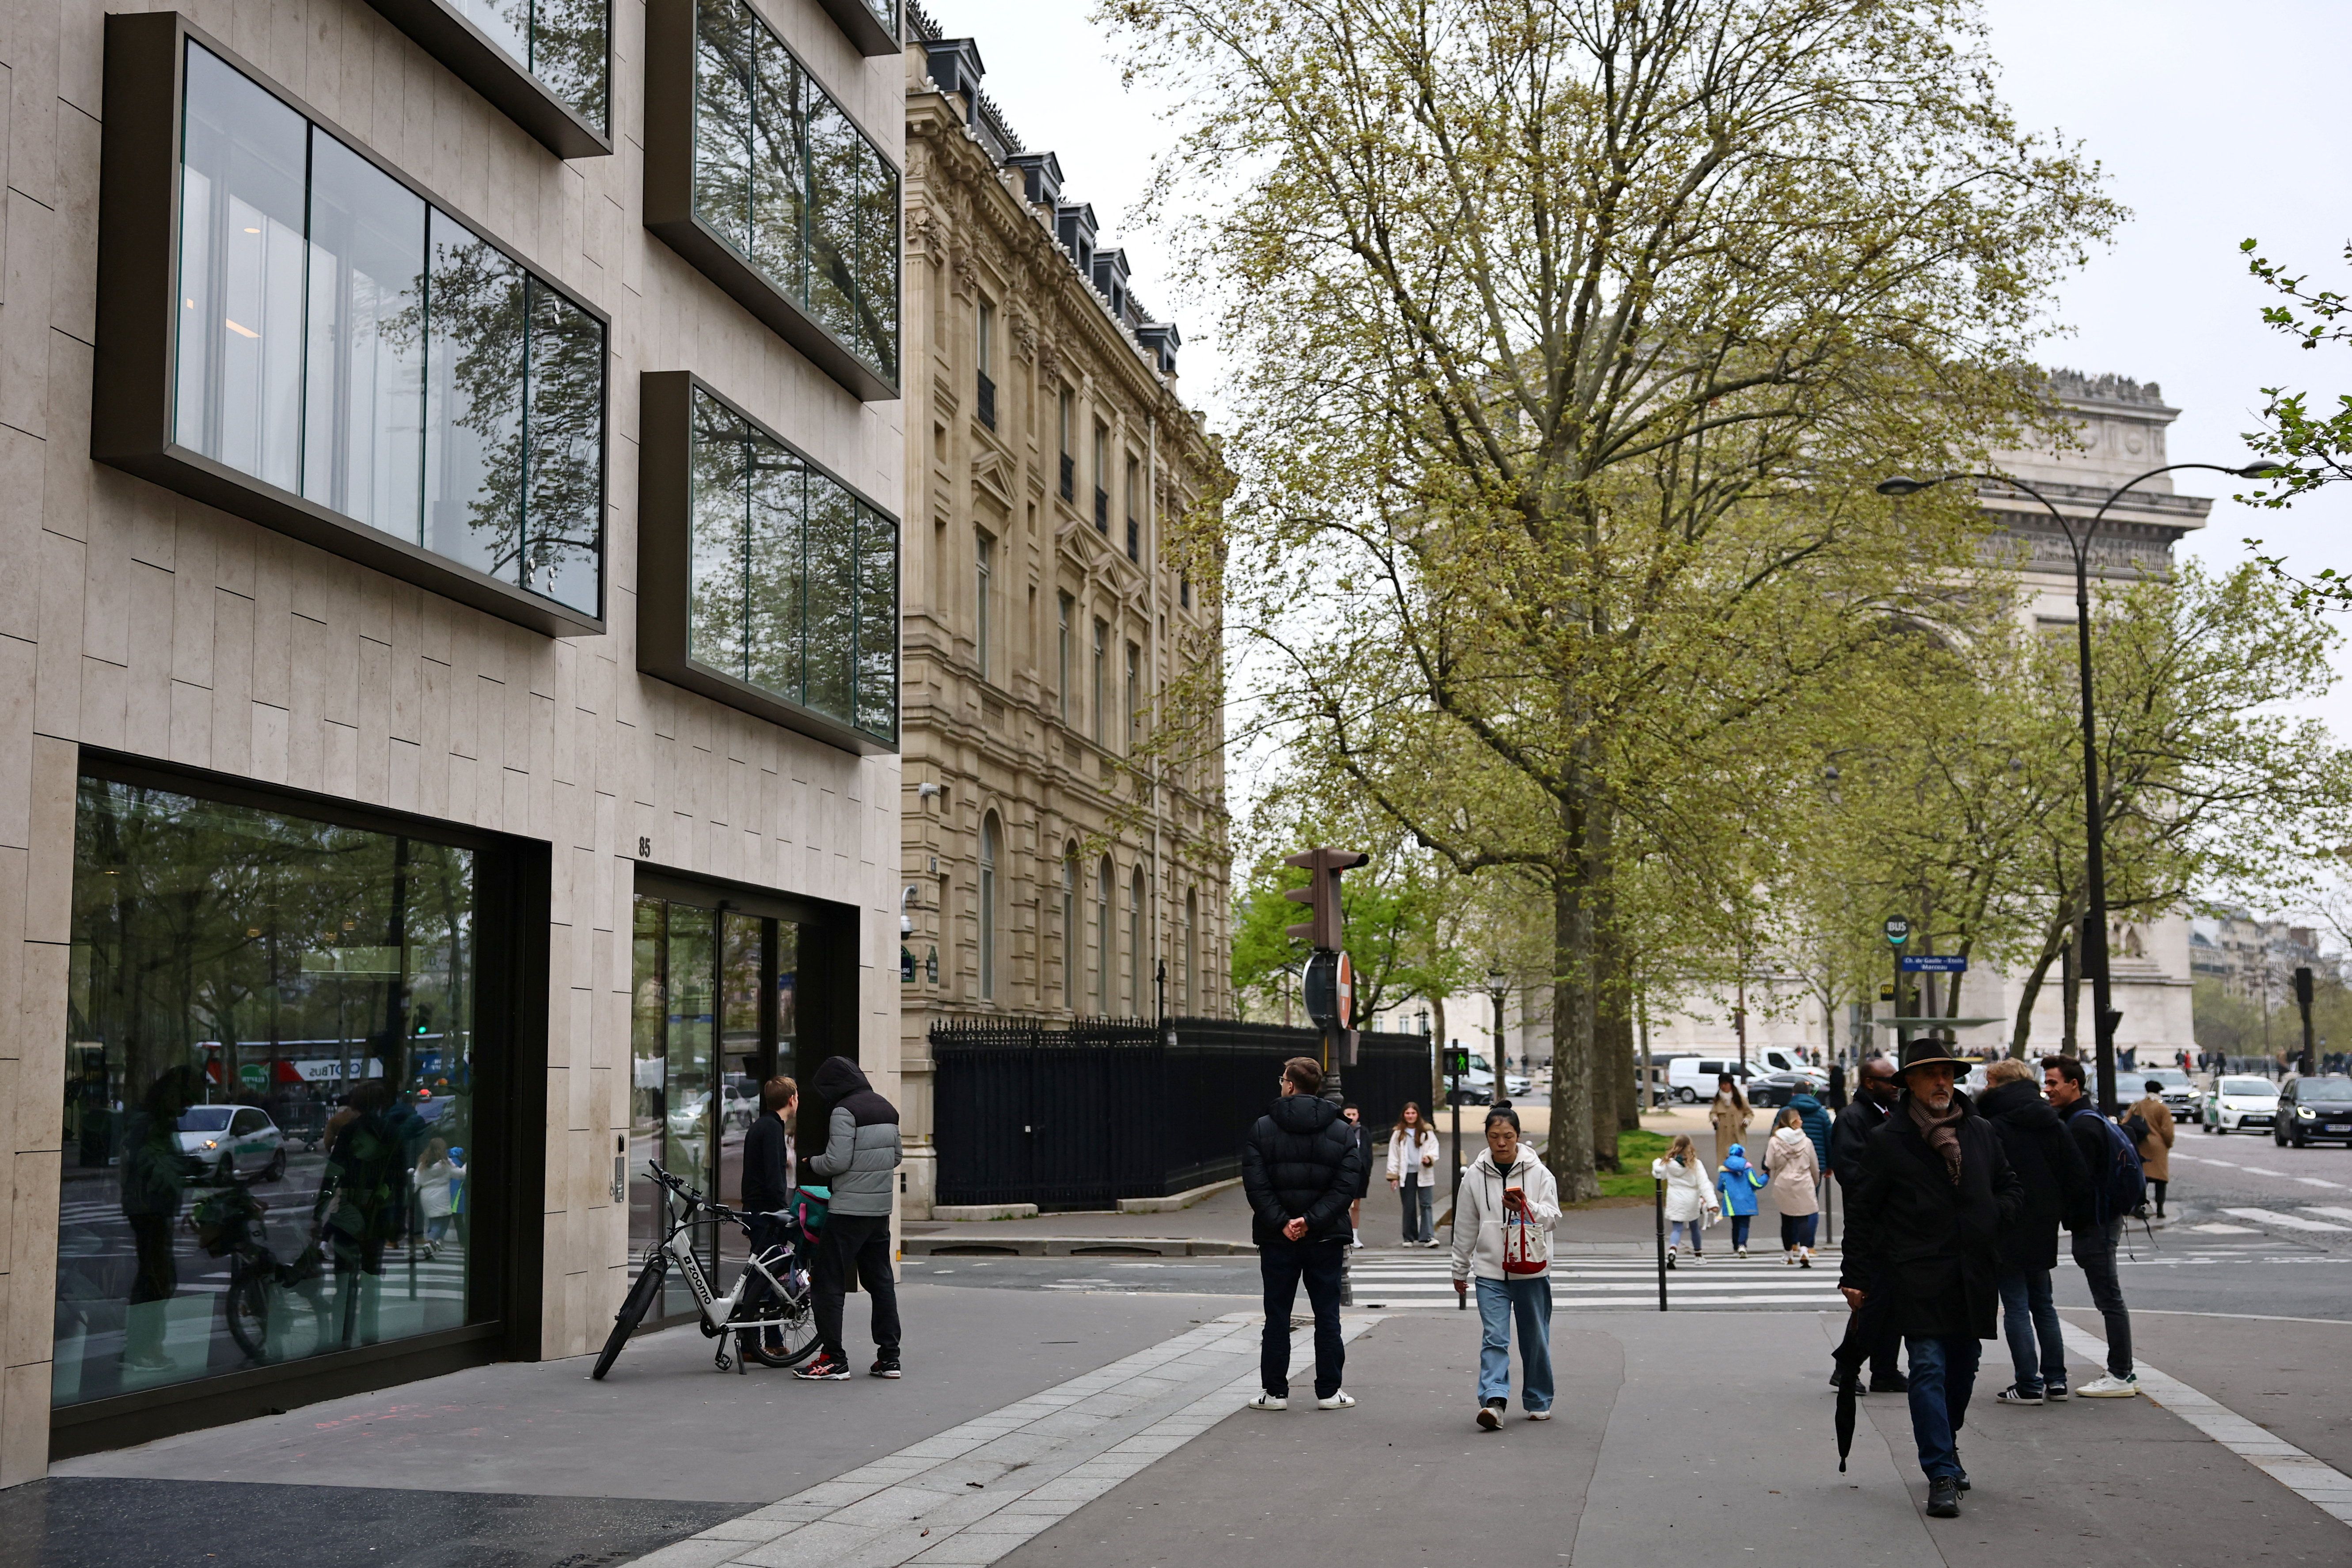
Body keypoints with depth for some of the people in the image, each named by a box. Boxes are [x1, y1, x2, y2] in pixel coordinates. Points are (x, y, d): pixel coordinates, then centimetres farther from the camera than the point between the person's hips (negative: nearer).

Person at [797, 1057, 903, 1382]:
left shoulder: (844, 1111, -13)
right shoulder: (887, 1109, 13)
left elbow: (837, 1161, -18)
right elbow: (897, 1156, 19)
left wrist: (812, 1163, 0)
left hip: (848, 1211, -8)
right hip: (881, 1209, 8)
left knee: (830, 1282, -2)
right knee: (881, 1281, 13)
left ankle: (833, 1359, -3)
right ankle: (889, 1357, 14)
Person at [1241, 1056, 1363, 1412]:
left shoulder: (1262, 1129, -3)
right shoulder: (1343, 1132, 1)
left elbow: (1255, 1184, -11)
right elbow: (1347, 1185, -9)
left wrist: (1281, 1223, -12)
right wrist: (1311, 1220, -14)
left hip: (1277, 1238, -1)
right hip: (1325, 1238, 1)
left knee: (1277, 1315, 7)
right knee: (1327, 1315, 8)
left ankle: (1274, 1392, 10)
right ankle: (1329, 1392, 10)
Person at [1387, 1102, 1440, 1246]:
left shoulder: (1427, 1132, 4)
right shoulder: (1398, 1134, 7)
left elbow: (1434, 1148, 2)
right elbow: (1393, 1156, 6)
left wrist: (1429, 1158, -20)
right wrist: (1393, 1176, 1)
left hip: (1424, 1173, -1)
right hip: (1406, 1174, 1)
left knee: (1426, 1205, -7)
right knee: (1409, 1207, 7)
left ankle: (1428, 1237, -10)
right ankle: (1409, 1238, 16)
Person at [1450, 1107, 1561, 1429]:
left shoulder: (1538, 1172, -2)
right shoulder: (1474, 1176, 2)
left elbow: (1552, 1217, -6)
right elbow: (1465, 1227, 9)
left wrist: (1526, 1206, -26)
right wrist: (1459, 1271, 14)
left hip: (1532, 1269, 0)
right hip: (1490, 1271, 0)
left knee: (1535, 1340, 9)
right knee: (1494, 1338, -11)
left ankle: (1538, 1402, 22)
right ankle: (1493, 1400, -20)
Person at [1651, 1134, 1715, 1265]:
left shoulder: (1668, 1162, -6)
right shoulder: (1695, 1164, -12)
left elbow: (1659, 1175, 12)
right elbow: (1704, 1185, -16)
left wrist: (1656, 1164, 32)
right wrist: (1712, 1203, -18)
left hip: (1674, 1201, 1)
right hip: (1691, 1201, -1)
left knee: (1677, 1229, 0)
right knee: (1694, 1227, 21)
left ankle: (1672, 1250, -29)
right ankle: (1698, 1256, 35)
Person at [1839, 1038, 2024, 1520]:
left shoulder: (1981, 1133, 11)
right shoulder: (1888, 1141, -2)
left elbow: (2011, 1187, 22)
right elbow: (1862, 1210, 0)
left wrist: (1994, 1217, 0)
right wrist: (1856, 1276, -3)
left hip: (1973, 1276, 5)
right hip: (1917, 1276, -5)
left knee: (1962, 1369, 14)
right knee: (1928, 1368, -12)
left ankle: (1944, 1448, 36)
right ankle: (1941, 1474, -12)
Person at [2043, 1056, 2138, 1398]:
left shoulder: (2082, 1125, -17)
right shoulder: (2086, 1118, 17)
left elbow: (2078, 1181, -21)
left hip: (2094, 1224, -11)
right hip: (2104, 1219, 11)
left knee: (2109, 1299, -6)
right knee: (2110, 1299, 13)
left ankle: (2120, 1377, -2)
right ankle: (2124, 1373, 18)